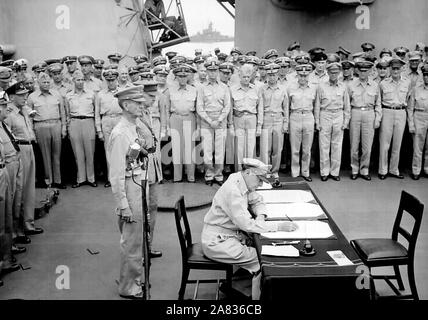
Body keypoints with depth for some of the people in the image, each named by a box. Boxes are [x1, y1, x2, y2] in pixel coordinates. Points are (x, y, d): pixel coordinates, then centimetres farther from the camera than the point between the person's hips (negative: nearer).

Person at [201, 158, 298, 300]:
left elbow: (257, 201, 17)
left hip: (230, 234, 9)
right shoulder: (233, 191, -26)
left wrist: (260, 216, -6)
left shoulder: (243, 184, 2)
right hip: (217, 241, -9)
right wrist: (279, 226, -28)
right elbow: (247, 224, -30)